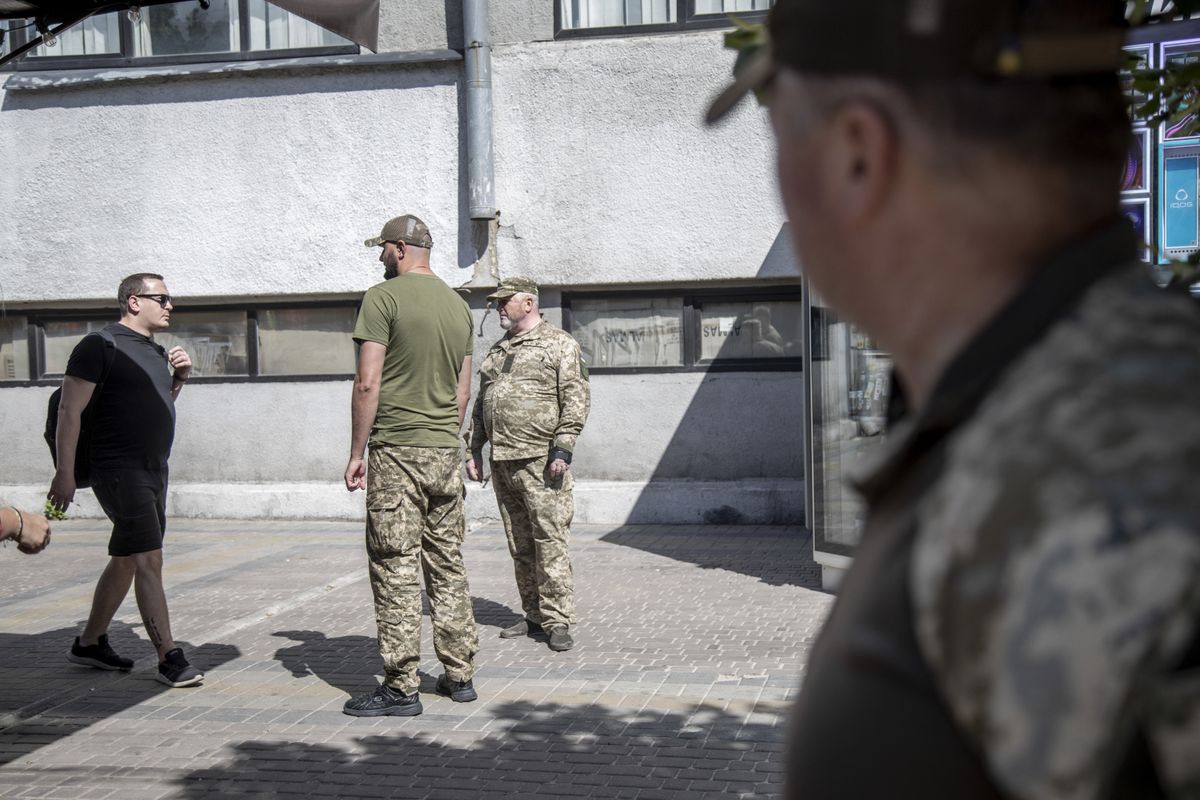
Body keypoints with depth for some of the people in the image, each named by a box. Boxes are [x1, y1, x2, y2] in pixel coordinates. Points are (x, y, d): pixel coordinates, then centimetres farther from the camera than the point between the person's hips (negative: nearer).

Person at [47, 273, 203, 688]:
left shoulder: (155, 350, 15)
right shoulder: (100, 346, -9)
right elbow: (70, 410, -12)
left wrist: (179, 377, 9)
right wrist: (65, 473, -18)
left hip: (153, 470, 9)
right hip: (120, 470, -9)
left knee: (126, 559, 15)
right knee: (149, 560, -13)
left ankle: (89, 643, 28)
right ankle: (169, 658, -11)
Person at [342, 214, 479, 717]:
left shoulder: (384, 297, -7)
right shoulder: (458, 304, 13)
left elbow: (368, 383, -12)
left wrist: (356, 453, -6)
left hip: (397, 451, -7)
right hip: (445, 452, 7)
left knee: (395, 569, -2)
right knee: (448, 566, 12)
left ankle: (401, 688, 1)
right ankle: (459, 675, 18)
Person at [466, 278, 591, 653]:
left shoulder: (559, 344, -1)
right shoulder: (497, 351, 21)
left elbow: (576, 398, -8)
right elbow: (481, 404, 24)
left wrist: (562, 449, -16)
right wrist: (474, 450, 17)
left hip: (541, 462, -7)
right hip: (502, 463, 7)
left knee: (549, 541, -9)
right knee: (519, 546, 10)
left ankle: (558, 620, -4)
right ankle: (534, 615, 18)